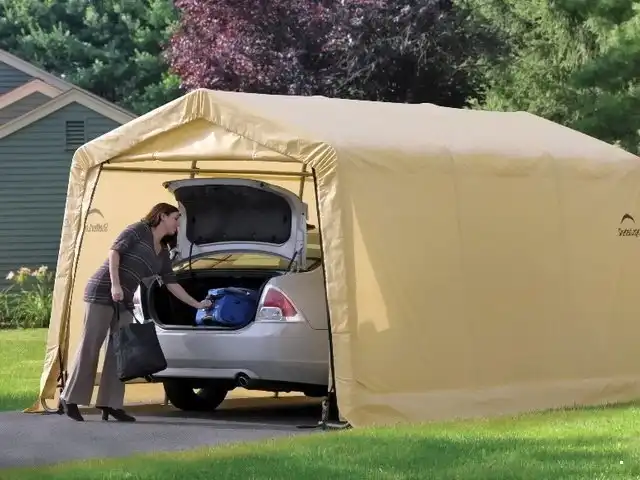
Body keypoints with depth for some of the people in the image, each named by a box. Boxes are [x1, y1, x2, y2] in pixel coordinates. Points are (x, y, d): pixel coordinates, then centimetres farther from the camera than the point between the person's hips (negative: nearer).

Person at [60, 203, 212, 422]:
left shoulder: (163, 253, 19)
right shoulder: (139, 230, -3)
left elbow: (171, 283, 23)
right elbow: (115, 251, -13)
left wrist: (196, 304, 22)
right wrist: (115, 284, -23)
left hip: (124, 301, 8)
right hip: (102, 291, -8)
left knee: (118, 352, 3)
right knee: (90, 347, -6)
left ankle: (110, 404, 5)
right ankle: (70, 398, -1)